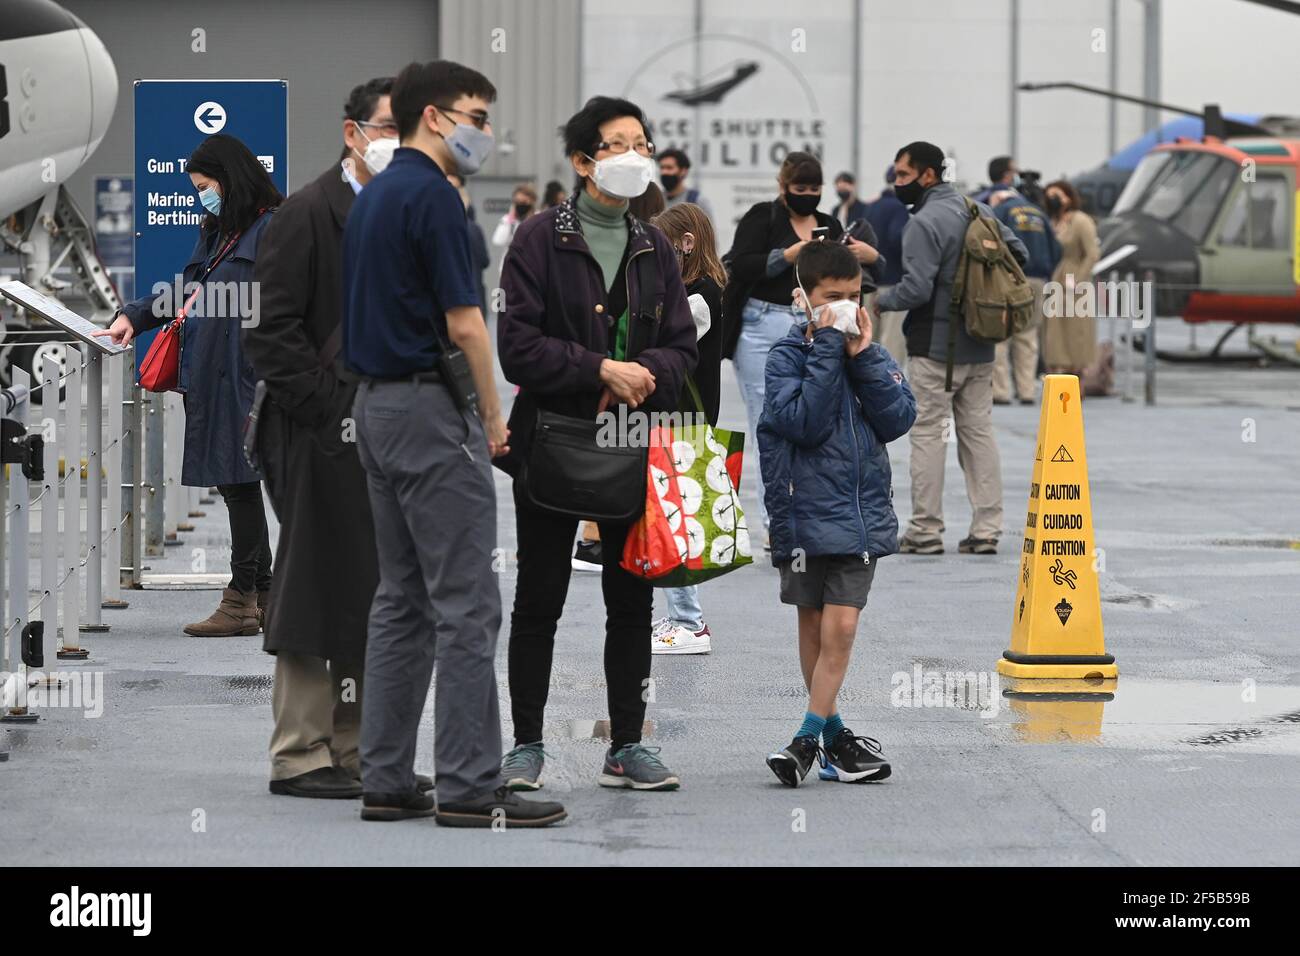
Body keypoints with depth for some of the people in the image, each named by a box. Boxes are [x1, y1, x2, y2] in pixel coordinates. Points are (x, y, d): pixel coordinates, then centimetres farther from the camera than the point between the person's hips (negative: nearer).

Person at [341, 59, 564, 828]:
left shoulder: (374, 195, 15)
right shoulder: (432, 195, -15)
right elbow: (462, 323, -18)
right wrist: (494, 418, -5)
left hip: (379, 405, 10)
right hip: (429, 412, -10)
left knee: (403, 600, 10)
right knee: (466, 604, -7)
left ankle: (387, 780, 9)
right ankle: (471, 787, -7)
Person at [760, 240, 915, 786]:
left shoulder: (872, 354, 6)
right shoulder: (787, 356, -5)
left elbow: (898, 420, -5)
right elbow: (804, 422, -20)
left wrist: (864, 358, -11)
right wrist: (827, 348, -18)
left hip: (862, 511, 2)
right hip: (807, 511, -2)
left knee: (841, 628, -7)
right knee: (813, 627, 10)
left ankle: (809, 740, -5)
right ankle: (834, 733, 23)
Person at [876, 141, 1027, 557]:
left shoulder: (924, 223, -16)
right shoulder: (978, 211, 9)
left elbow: (916, 288, -22)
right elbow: (1019, 253, 15)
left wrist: (880, 302, -5)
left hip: (935, 347, -7)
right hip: (980, 349, 7)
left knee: (929, 433, -1)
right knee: (979, 431, 9)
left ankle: (925, 531, 1)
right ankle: (986, 529, 8)